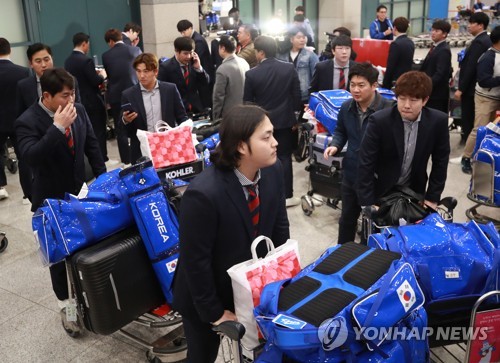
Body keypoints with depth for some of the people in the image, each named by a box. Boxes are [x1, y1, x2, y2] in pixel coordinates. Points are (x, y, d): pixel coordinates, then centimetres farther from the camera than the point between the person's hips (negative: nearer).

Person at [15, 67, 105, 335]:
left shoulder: (78, 110, -3)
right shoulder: (27, 122, -18)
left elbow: (91, 145, 7)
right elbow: (31, 156, -34)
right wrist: (57, 127, -37)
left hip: (81, 193, 4)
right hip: (52, 200, -4)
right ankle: (66, 306, 26)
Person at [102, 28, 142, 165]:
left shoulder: (106, 55, -4)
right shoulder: (135, 50, -3)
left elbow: (108, 75, 6)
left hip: (116, 96, -1)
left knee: (121, 129, 8)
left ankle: (126, 159, 11)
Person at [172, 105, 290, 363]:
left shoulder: (272, 170, -14)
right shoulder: (203, 194, -34)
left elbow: (280, 226, 0)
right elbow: (195, 261, -25)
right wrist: (214, 312, -15)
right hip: (205, 296, -4)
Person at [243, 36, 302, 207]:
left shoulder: (252, 74, -12)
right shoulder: (289, 68, -7)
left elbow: (247, 102, -5)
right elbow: (296, 95, -2)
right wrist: (294, 115, 11)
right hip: (284, 120, 1)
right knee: (284, 157, 8)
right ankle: (286, 195, 12)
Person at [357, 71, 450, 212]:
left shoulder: (438, 121, -15)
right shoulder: (379, 121, -23)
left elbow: (440, 162, -3)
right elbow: (366, 164, -20)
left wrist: (432, 197, -4)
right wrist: (367, 203, -22)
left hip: (414, 191, 3)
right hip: (381, 190, -2)